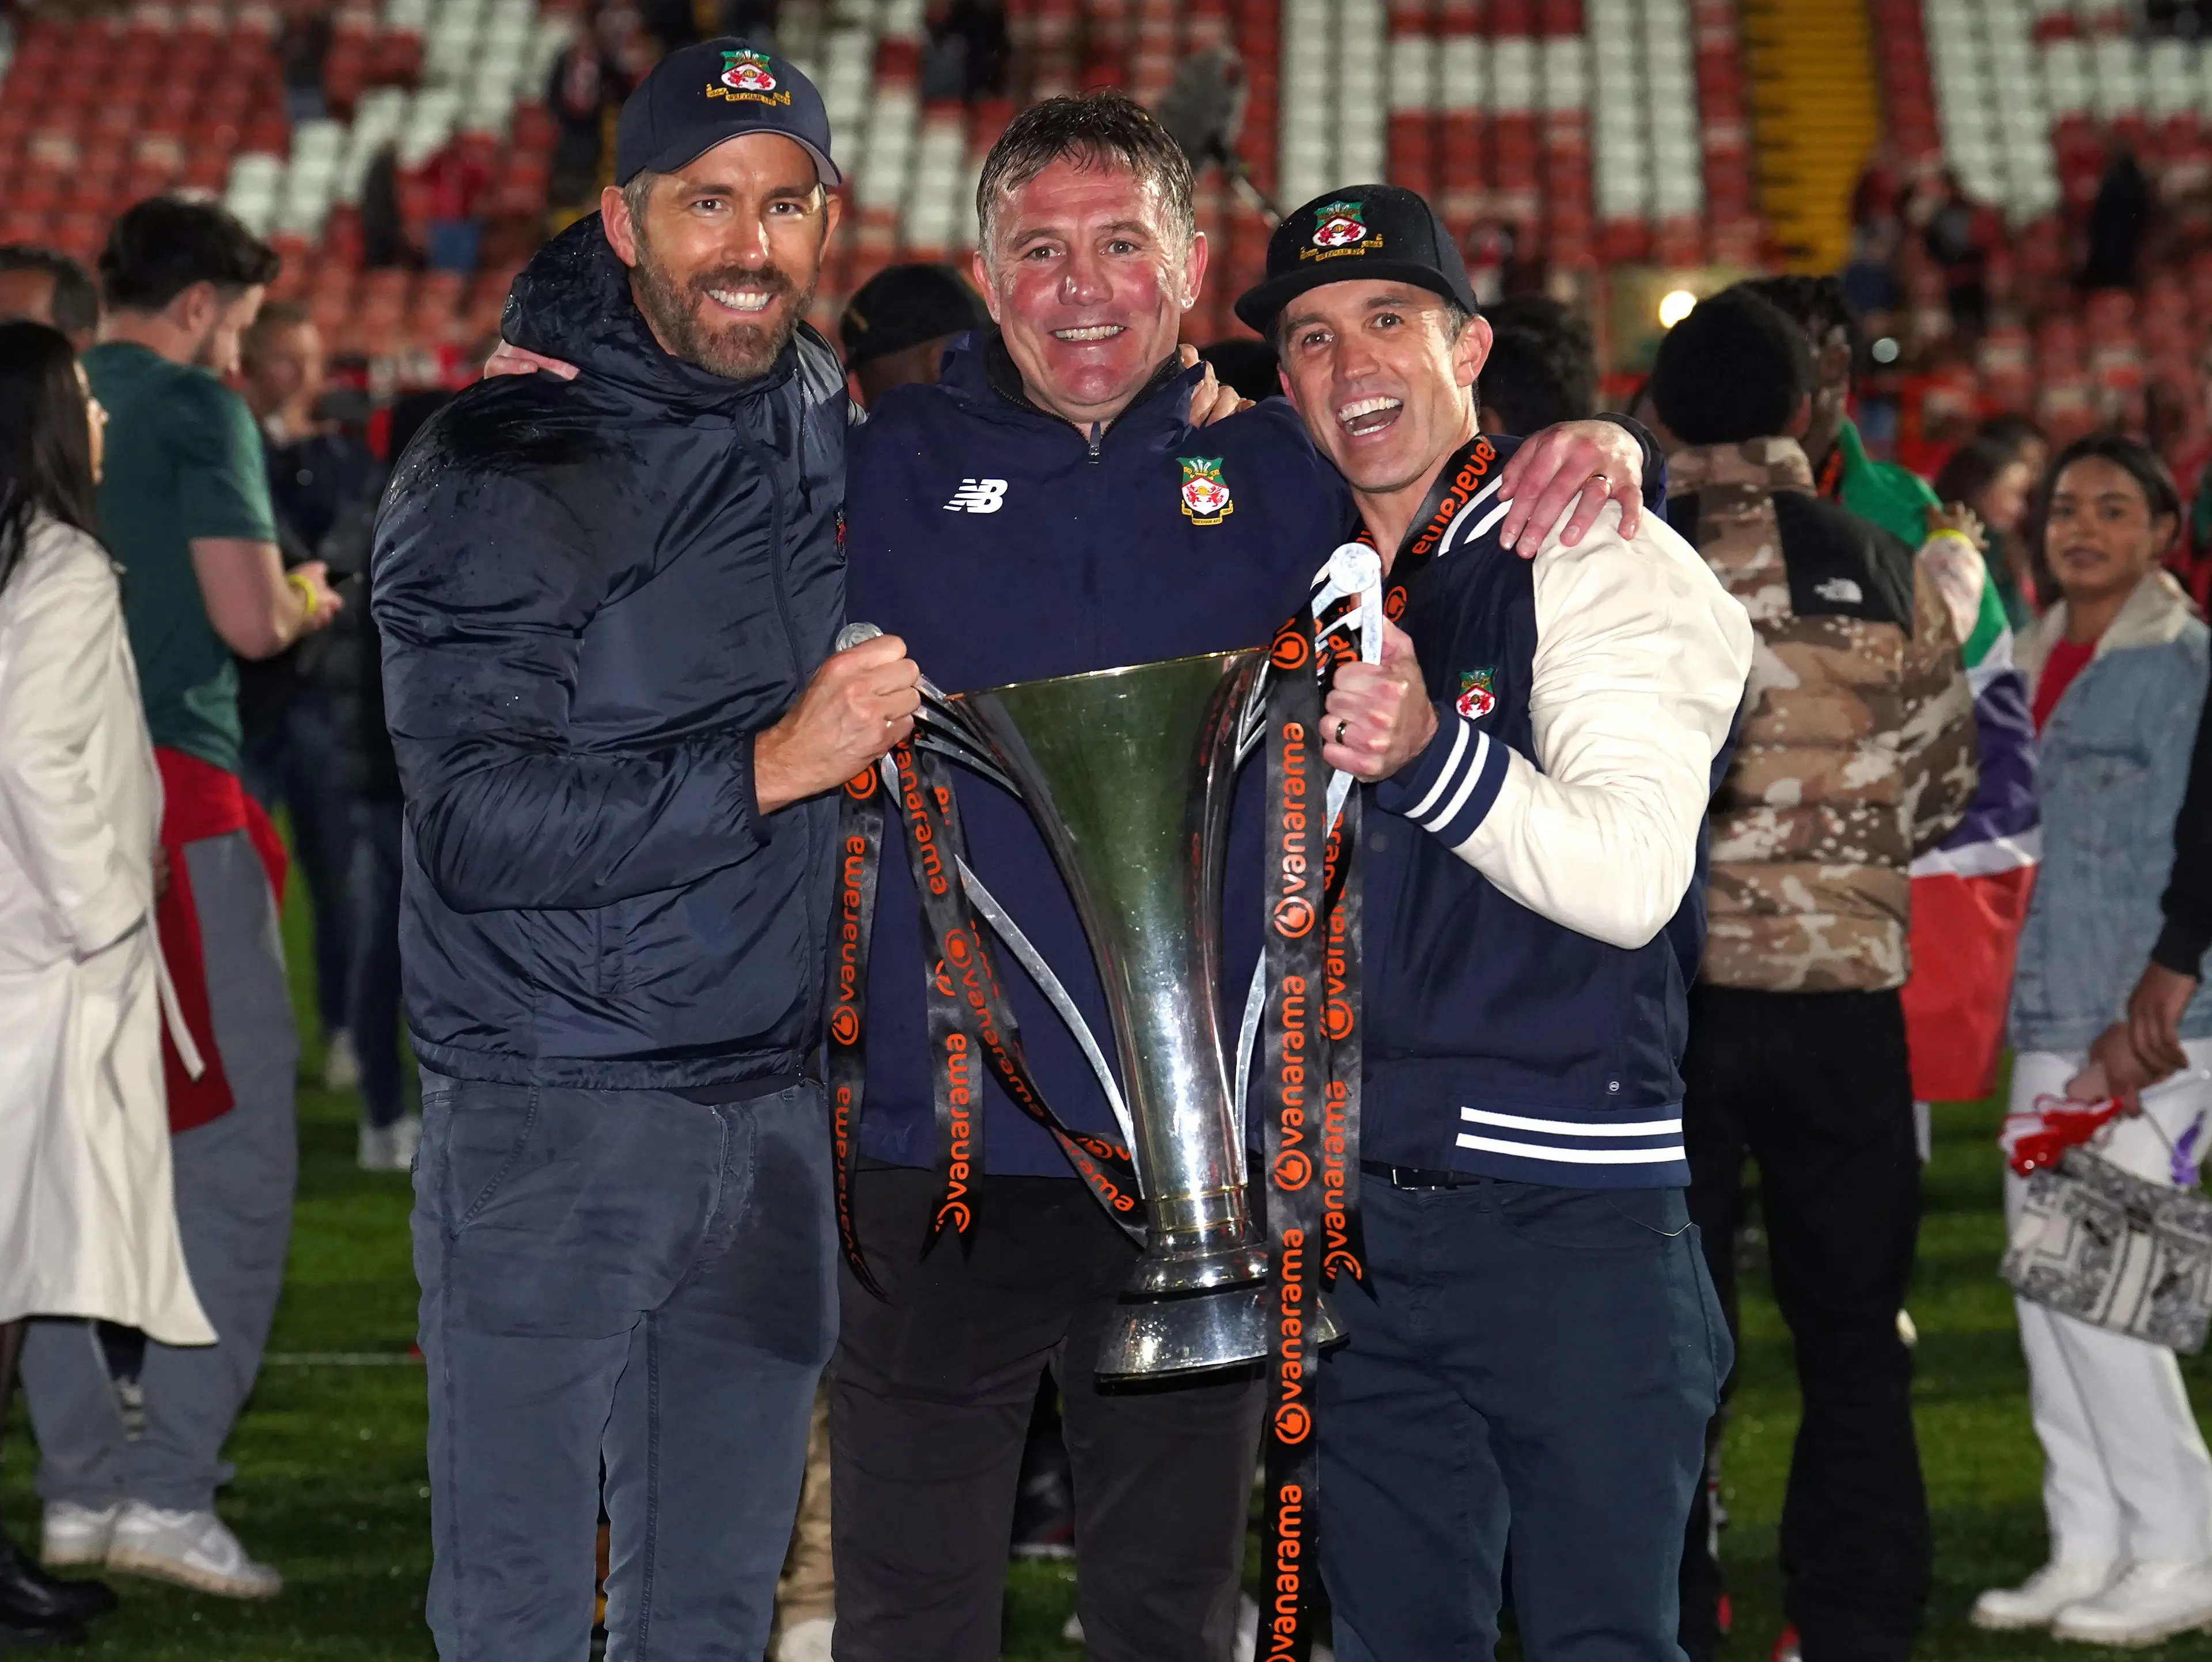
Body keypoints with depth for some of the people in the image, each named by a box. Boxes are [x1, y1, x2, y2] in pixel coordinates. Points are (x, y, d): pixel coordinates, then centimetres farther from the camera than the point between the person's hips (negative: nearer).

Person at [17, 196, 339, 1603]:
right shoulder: (197, 408, -4)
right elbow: (249, 620, -12)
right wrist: (313, 601, 10)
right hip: (167, 796, -7)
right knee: (237, 1153, -2)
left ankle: (81, 1488, 14)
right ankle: (172, 1487, -7)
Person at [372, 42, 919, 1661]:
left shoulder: (828, 419, 7)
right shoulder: (502, 475, -12)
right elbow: (481, 830, -19)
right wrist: (772, 767, -26)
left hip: (773, 1110, 6)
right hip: (552, 1119, -6)